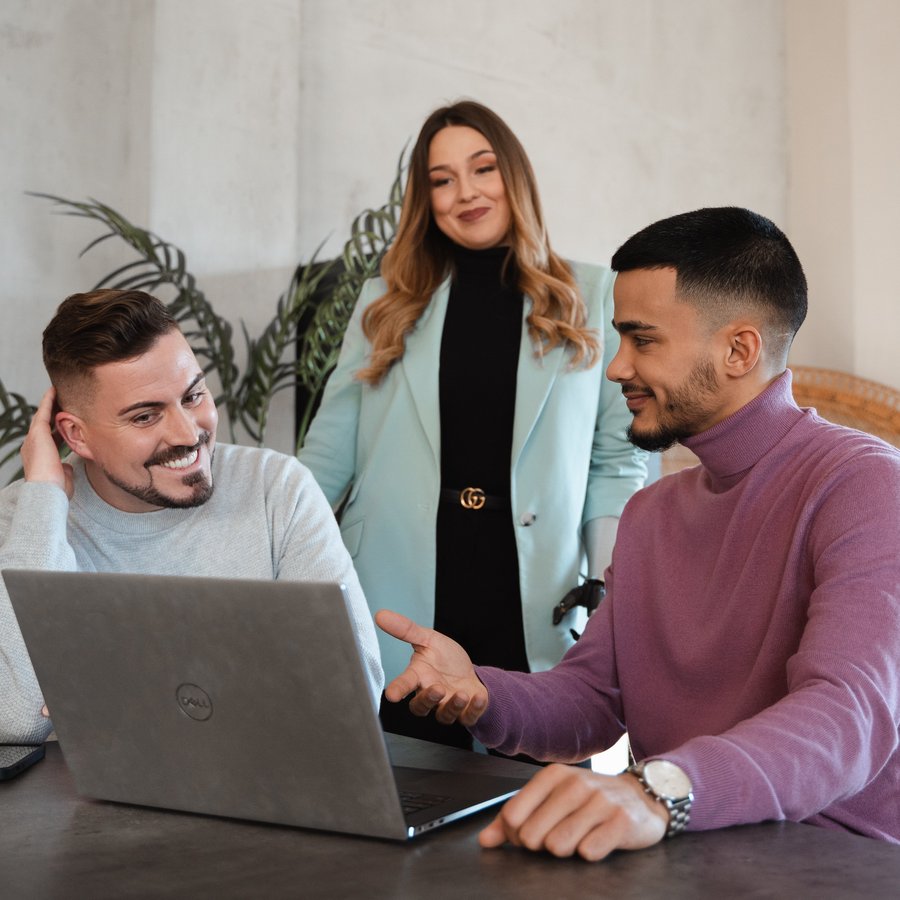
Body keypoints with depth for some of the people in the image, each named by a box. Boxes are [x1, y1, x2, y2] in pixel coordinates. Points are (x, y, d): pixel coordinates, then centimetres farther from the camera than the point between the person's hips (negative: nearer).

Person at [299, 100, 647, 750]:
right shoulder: (385, 306, 12)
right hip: (400, 618, 1)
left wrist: (614, 594, -5)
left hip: (537, 624, -1)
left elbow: (618, 457, 6)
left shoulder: (593, 300, 8)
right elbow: (328, 455, 10)